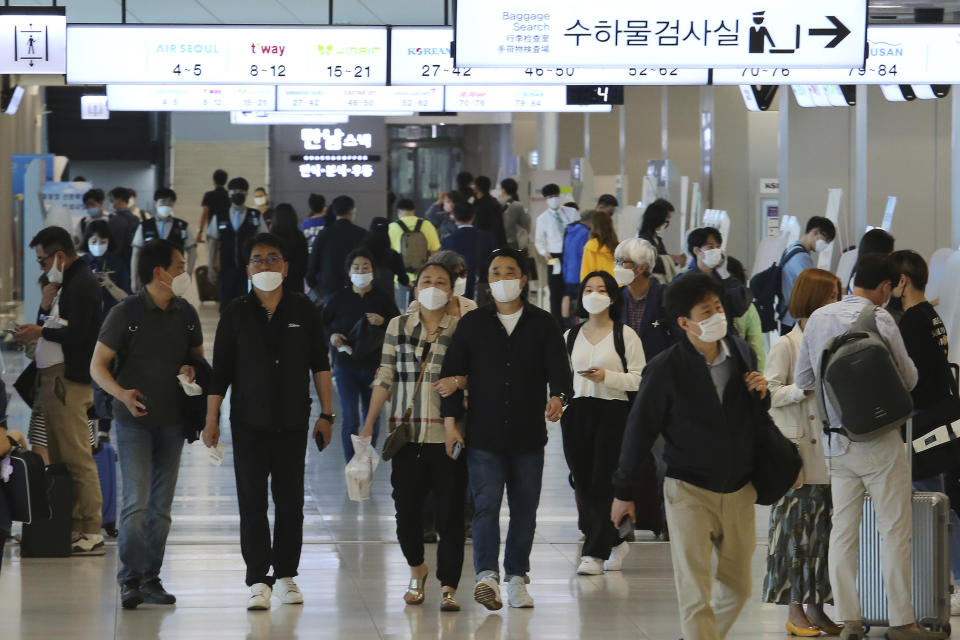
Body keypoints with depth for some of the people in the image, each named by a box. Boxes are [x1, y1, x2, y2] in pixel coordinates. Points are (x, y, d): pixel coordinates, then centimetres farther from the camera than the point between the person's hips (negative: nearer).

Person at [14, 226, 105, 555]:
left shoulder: (82, 283, -11)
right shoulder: (68, 282, 21)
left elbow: (76, 334, -19)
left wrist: (40, 332, -8)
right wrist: (45, 308, 7)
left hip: (68, 380, -10)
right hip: (52, 380, 10)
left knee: (77, 459, -10)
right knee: (57, 460, 9)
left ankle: (91, 533, -9)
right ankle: (69, 530, 10)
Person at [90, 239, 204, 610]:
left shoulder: (186, 314, 8)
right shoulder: (125, 314, -8)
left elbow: (198, 355, 22)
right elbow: (97, 366, -6)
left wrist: (191, 369, -2)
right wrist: (122, 394, -24)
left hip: (172, 422, 5)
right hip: (134, 420, -5)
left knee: (161, 505, 7)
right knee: (136, 502, -13)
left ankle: (151, 579, 12)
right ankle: (131, 580, -9)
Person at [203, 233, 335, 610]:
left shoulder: (303, 310, 5)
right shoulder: (236, 314, 3)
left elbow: (320, 365, 8)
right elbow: (220, 370, 4)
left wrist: (326, 414, 4)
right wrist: (211, 419, 1)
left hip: (293, 422, 1)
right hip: (249, 422, -1)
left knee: (290, 501, 4)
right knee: (252, 501, -5)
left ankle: (286, 575, 13)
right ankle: (258, 580, -5)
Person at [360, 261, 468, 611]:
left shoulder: (462, 330, 3)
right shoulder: (398, 326, 10)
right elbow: (384, 378, 12)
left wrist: (458, 381, -17)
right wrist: (369, 424, 8)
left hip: (447, 435, -2)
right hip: (406, 435, 2)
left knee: (449, 511, -6)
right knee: (406, 509, 3)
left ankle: (448, 587, 0)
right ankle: (416, 569, 29)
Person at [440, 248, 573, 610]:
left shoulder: (542, 324, 6)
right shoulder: (472, 324, 6)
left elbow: (559, 367, -2)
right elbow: (453, 373, 7)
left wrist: (558, 396, -24)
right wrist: (450, 421, 0)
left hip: (528, 437, 2)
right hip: (483, 435, -1)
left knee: (525, 510, 7)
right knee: (486, 504, -13)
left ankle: (516, 578, 16)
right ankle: (487, 576, -23)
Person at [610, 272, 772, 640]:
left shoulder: (741, 353, 2)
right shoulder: (665, 370, -13)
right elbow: (639, 431, -5)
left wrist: (761, 395, -8)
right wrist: (623, 492, 0)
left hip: (738, 489, 5)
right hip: (689, 490, -5)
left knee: (737, 587, 14)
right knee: (696, 594, -9)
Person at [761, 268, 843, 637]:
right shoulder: (786, 345, -4)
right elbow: (770, 394, -9)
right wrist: (808, 387, -17)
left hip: (829, 451, 6)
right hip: (797, 450, -6)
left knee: (825, 527, 6)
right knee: (796, 526, -3)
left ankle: (816, 608, 12)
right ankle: (794, 611, 2)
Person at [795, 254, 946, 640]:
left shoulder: (818, 318, 5)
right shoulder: (879, 318, -13)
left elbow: (803, 381, 11)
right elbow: (909, 378, -7)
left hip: (836, 443, 6)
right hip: (879, 441, -6)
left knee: (843, 531, 8)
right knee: (895, 529, 1)